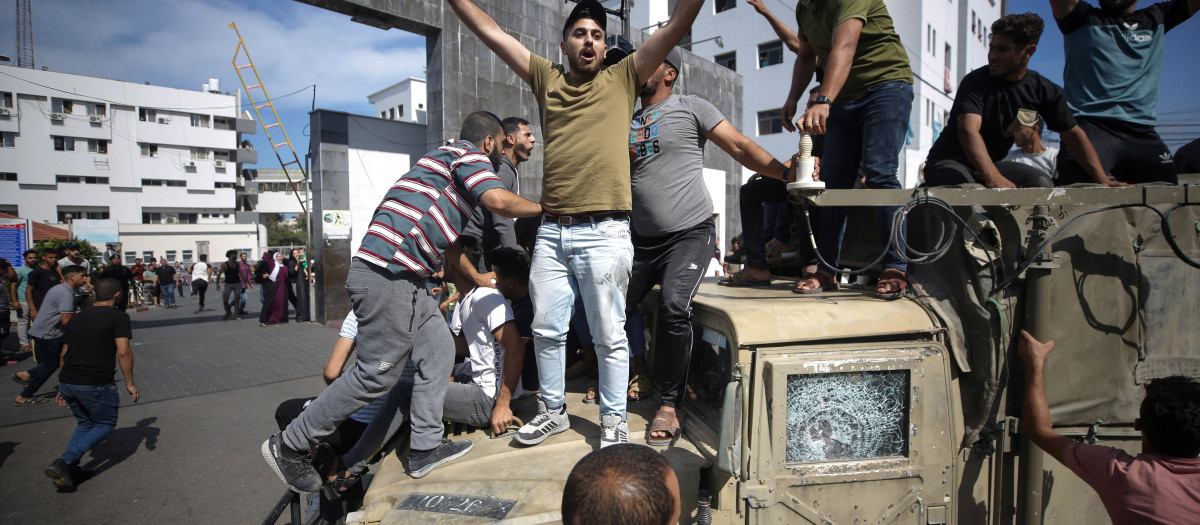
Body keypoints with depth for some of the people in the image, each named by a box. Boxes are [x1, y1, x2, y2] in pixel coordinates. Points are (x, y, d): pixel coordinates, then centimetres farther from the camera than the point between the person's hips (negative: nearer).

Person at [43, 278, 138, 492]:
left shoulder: (78, 318, 14)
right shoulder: (118, 317, -7)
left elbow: (64, 353, 18)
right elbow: (123, 352, -15)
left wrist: (63, 387, 25)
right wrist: (130, 383, -8)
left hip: (67, 382, 7)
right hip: (96, 384, -7)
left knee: (84, 423, 25)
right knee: (105, 424, 12)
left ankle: (68, 468, 14)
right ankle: (64, 463, -4)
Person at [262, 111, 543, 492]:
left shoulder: (447, 158, 28)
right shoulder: (470, 154, -1)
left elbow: (446, 241, 34)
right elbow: (499, 200, -22)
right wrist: (543, 207, -3)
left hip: (405, 278, 11)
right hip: (387, 272, -11)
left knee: (438, 351, 11)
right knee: (376, 373, -4)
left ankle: (425, 449, 15)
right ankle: (289, 446, 12)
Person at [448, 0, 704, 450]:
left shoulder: (623, 78, 10)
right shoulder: (547, 79, 17)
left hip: (604, 233, -3)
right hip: (551, 231, 4)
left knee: (608, 335, 3)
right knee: (546, 329, 12)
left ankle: (613, 419, 20)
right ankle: (553, 411, 30)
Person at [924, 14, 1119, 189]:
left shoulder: (1044, 90, 1)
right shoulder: (975, 81, -16)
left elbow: (1072, 133, 8)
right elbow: (969, 132, -31)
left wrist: (1101, 179, -3)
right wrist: (993, 179, -46)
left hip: (991, 164, 5)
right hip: (949, 162, -5)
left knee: (1042, 182, -20)